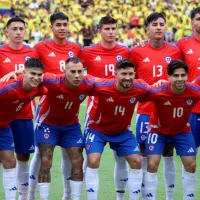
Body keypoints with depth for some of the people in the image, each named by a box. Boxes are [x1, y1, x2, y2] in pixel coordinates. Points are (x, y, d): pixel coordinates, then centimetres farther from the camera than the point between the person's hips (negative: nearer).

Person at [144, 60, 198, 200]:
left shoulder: (195, 92, -28)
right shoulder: (158, 93, -35)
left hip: (182, 131, 3)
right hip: (159, 130, -3)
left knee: (191, 165, -1)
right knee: (152, 164, -11)